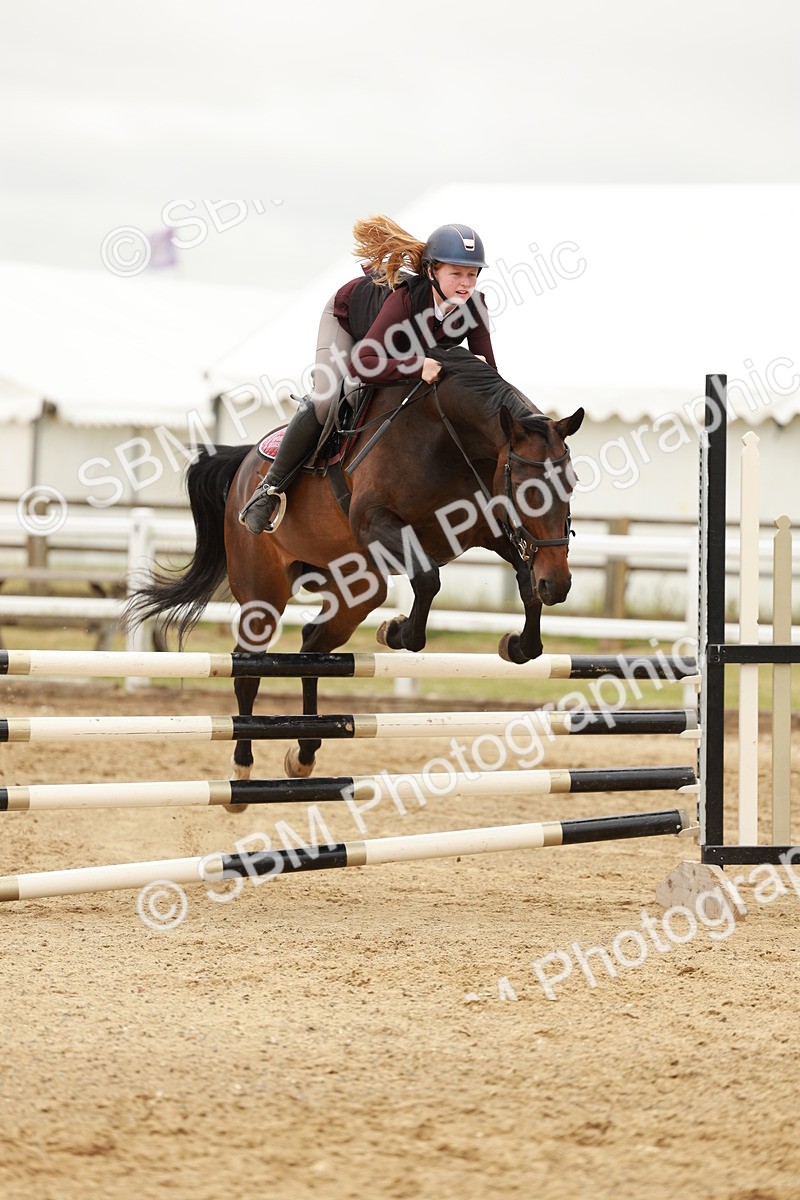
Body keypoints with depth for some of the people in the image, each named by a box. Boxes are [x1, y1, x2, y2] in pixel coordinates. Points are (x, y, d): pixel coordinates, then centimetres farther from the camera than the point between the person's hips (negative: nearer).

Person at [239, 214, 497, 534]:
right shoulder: (404, 299, -46)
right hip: (348, 317, -6)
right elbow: (359, 362, -51)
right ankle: (272, 486, -6)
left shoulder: (474, 306, -33)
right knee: (325, 401, -19)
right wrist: (416, 366, -63)